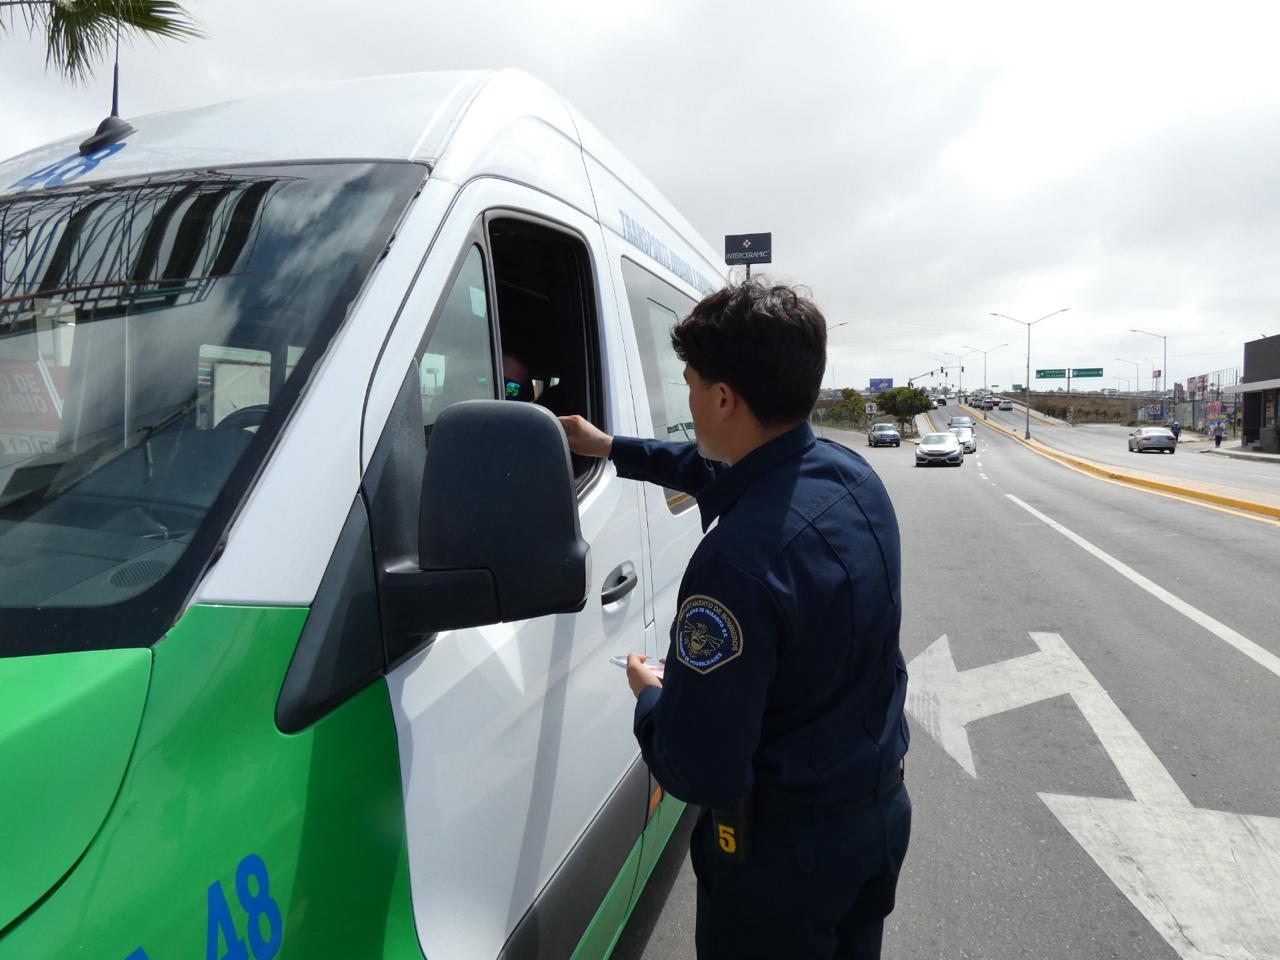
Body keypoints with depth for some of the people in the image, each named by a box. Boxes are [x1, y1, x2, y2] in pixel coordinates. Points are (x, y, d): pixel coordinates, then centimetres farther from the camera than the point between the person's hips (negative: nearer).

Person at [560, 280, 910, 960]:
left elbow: (697, 773, -29)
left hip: (786, 847, -7)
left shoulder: (738, 560, -34)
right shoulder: (851, 471, -7)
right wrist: (613, 449, 21)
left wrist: (649, 694, -8)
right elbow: (728, 473, 13)